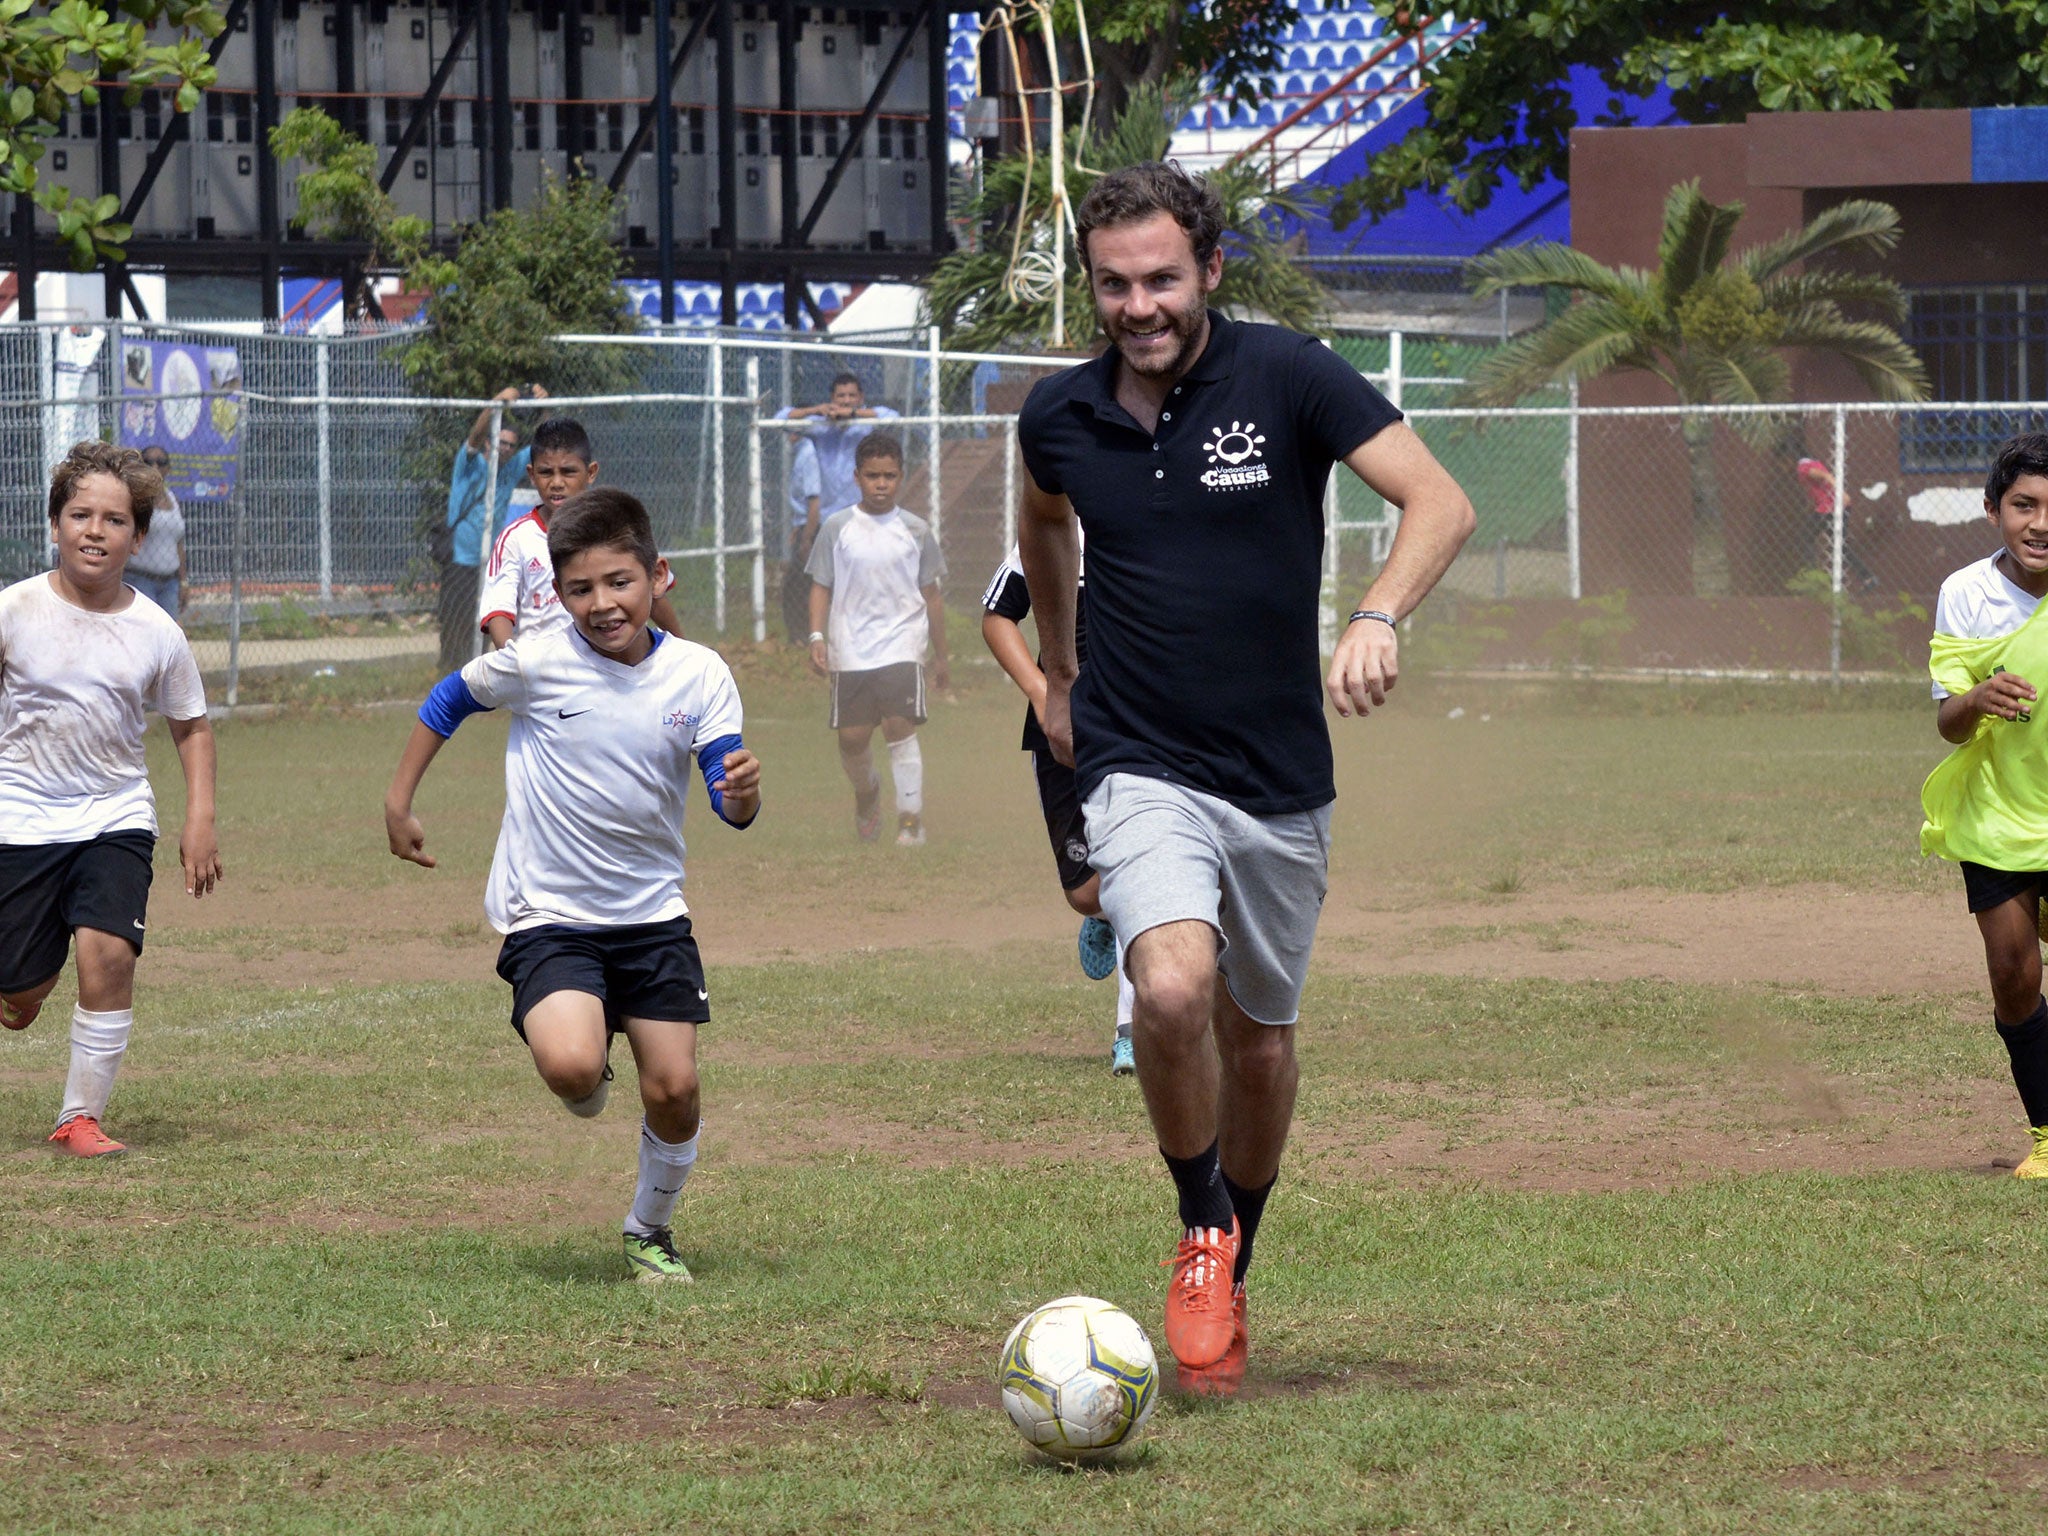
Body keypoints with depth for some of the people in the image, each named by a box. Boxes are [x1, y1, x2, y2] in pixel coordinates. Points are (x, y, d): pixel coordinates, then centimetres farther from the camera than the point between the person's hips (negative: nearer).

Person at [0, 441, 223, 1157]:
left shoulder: (156, 633, -3)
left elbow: (191, 726, 10)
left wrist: (200, 821, 2)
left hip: (116, 814, 1)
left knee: (109, 951, -22)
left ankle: (82, 1117, -7)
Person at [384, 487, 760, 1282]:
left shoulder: (698, 676, -7)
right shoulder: (536, 663, -13)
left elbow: (729, 806, -8)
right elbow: (449, 699, 6)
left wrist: (743, 791, -32)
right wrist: (398, 802, 9)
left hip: (652, 915, 3)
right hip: (547, 914, -3)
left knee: (674, 1088, 0)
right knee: (571, 1067, -26)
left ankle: (650, 1232, 28)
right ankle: (589, 1082, 14)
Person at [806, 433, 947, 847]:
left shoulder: (915, 531, 5)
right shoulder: (837, 529, 3)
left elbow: (930, 595, 12)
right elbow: (820, 587, 6)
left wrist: (940, 657, 15)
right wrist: (817, 637, -8)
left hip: (902, 646, -1)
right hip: (850, 649, 1)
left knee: (900, 728, -15)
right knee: (852, 738, 3)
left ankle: (911, 819, -9)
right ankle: (867, 794, 34)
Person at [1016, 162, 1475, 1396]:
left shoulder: (1287, 379, -9)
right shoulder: (1061, 417, -1)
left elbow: (1441, 503, -13)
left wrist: (1379, 615, -30)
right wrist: (1059, 671, 26)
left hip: (1283, 781, 1)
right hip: (1142, 773, 0)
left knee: (1261, 1043, 12)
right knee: (1174, 989, -26)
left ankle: (1234, 1273, 36)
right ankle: (1201, 1239, -3)